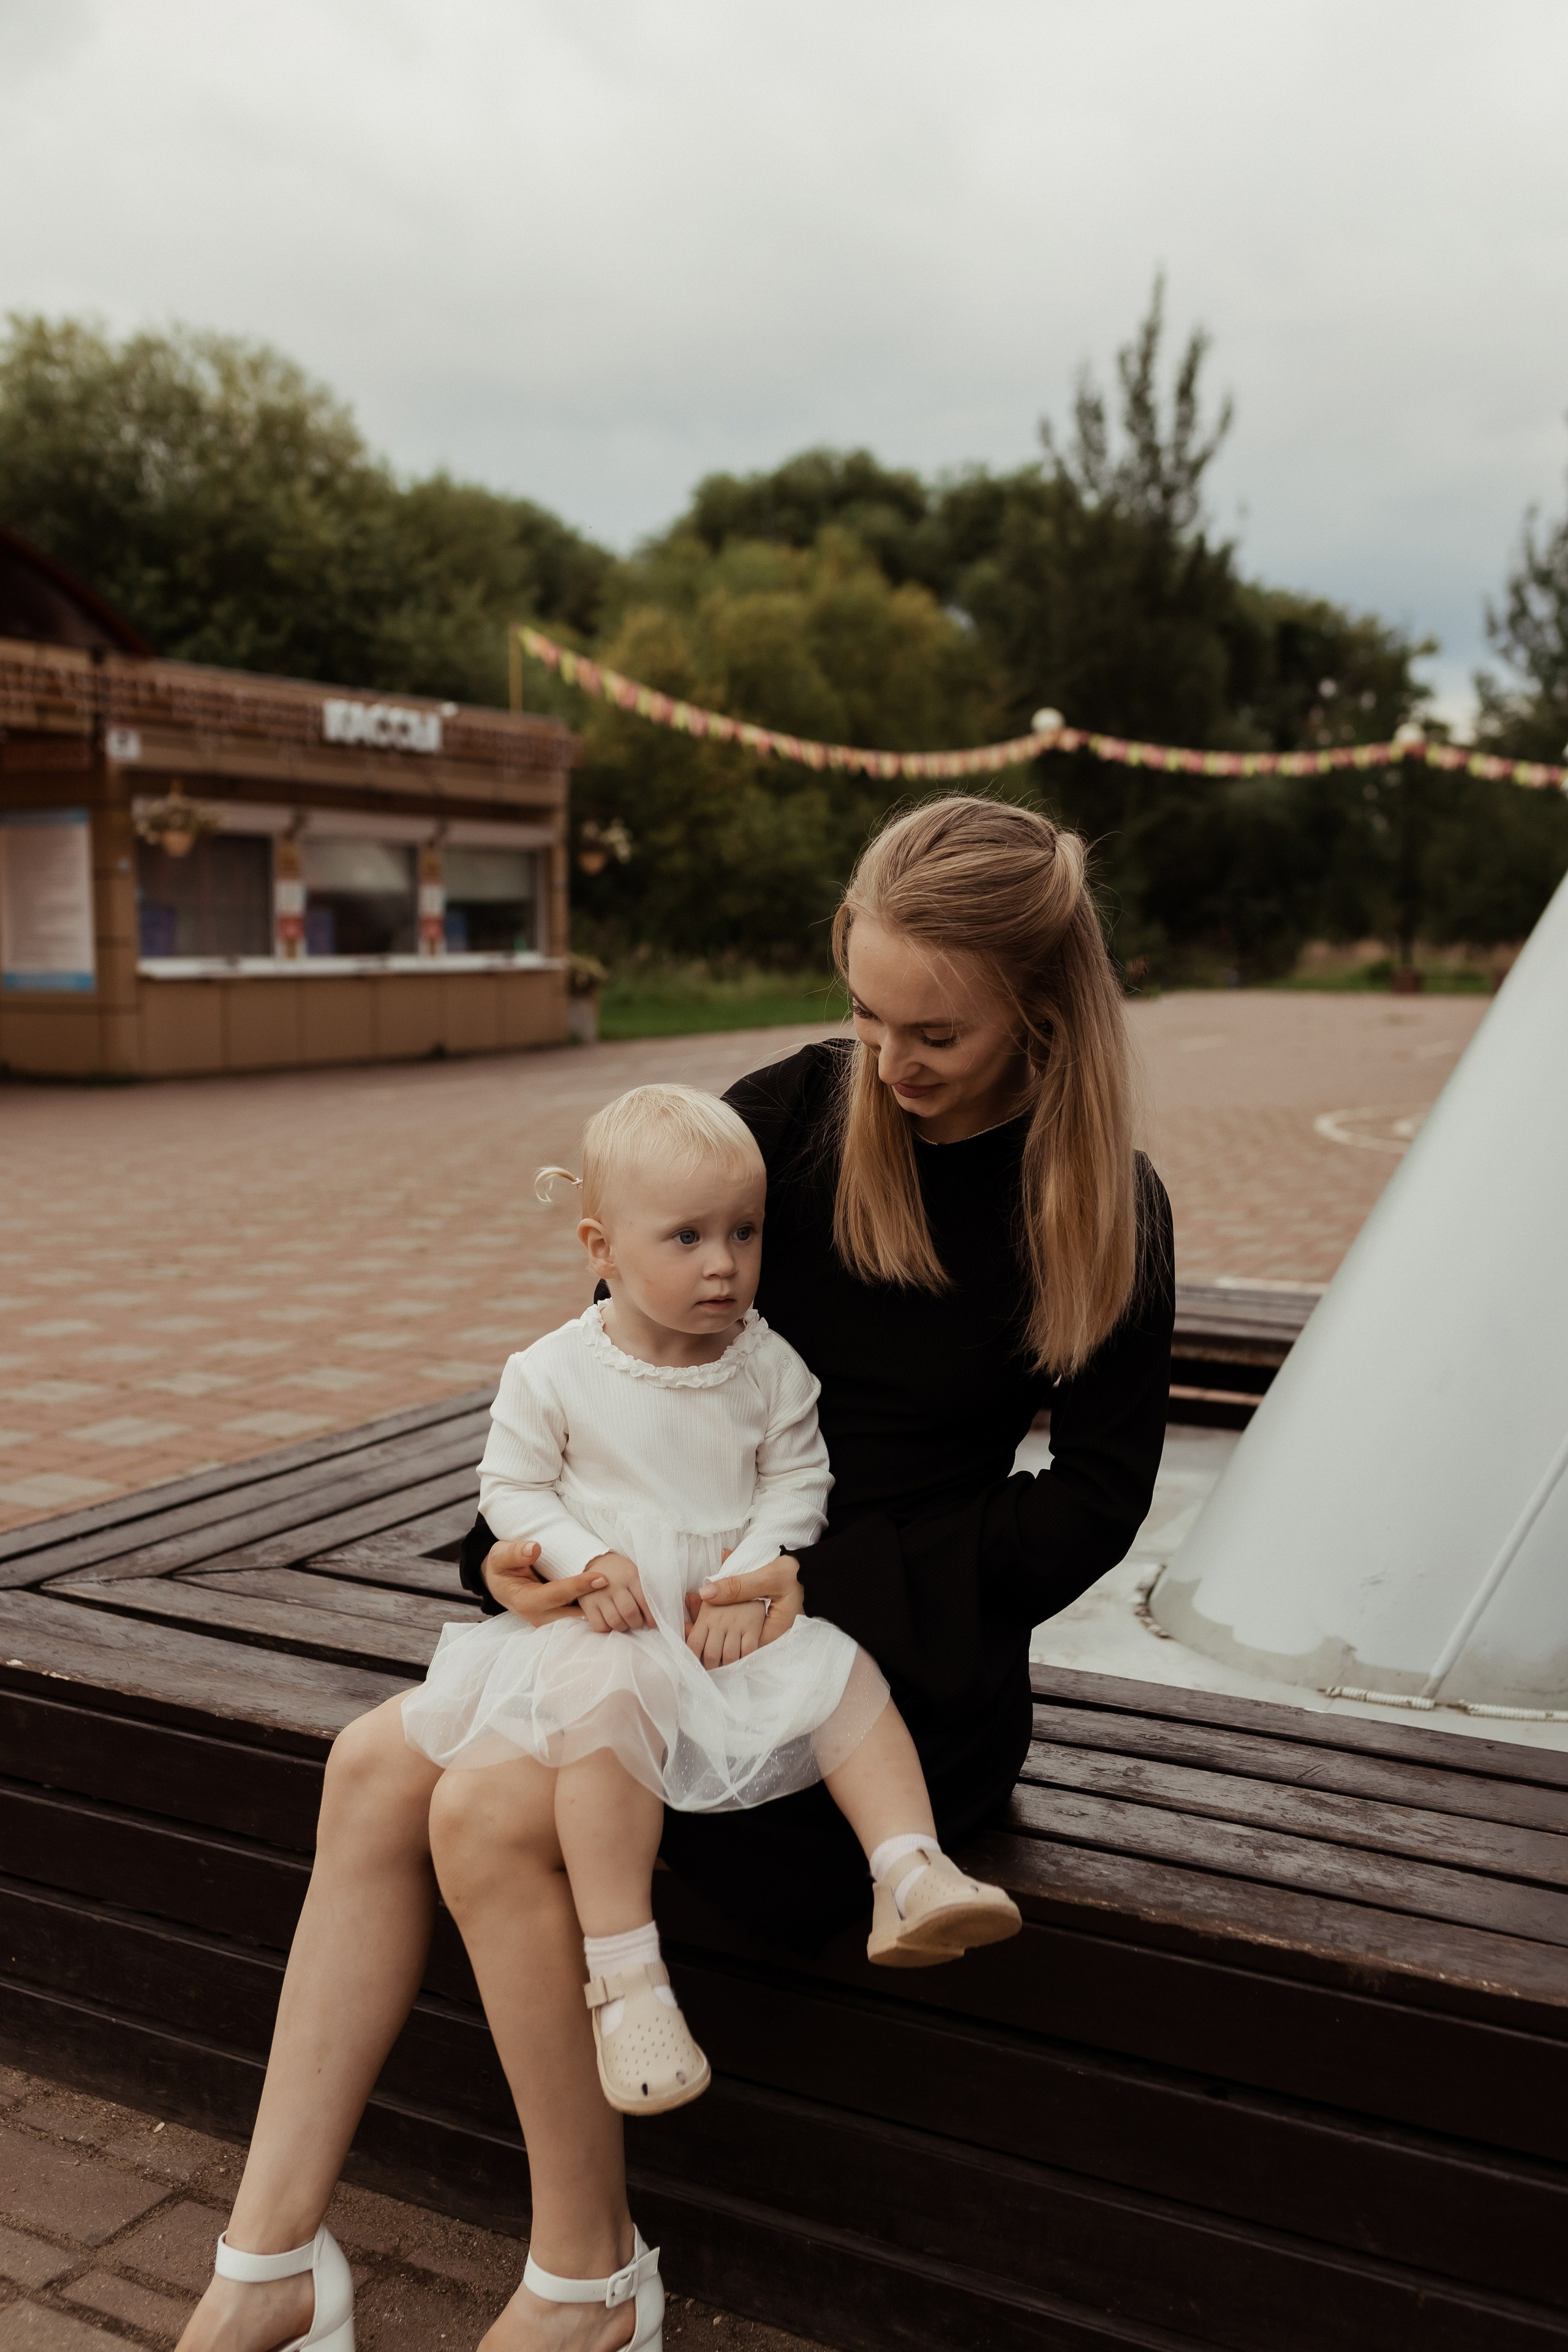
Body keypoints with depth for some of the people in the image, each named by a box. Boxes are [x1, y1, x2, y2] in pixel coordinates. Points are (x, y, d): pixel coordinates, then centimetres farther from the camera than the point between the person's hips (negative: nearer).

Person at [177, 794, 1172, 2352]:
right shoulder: (791, 1116, -2)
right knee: (376, 1768, -10)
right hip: (689, 1591, 6)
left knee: (495, 1813, -21)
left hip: (895, 1646, -5)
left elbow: (1096, 1498, -8)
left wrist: (830, 1582, -18)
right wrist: (533, 1534, -11)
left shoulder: (1104, 1212, -11)